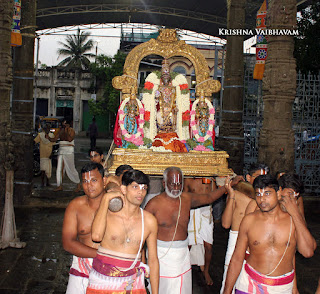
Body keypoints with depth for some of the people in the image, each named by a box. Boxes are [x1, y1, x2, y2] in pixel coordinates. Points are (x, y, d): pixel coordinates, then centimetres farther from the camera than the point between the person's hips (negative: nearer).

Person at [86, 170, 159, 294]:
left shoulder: (149, 221, -2)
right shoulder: (106, 213, -5)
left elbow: (153, 260, 5)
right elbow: (96, 236, -27)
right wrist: (106, 198, -18)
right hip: (102, 283, -1)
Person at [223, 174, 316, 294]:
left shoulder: (294, 220, -4)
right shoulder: (249, 220, -5)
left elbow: (308, 252, -18)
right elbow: (237, 259, -1)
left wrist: (295, 213, -15)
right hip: (249, 284, 0)